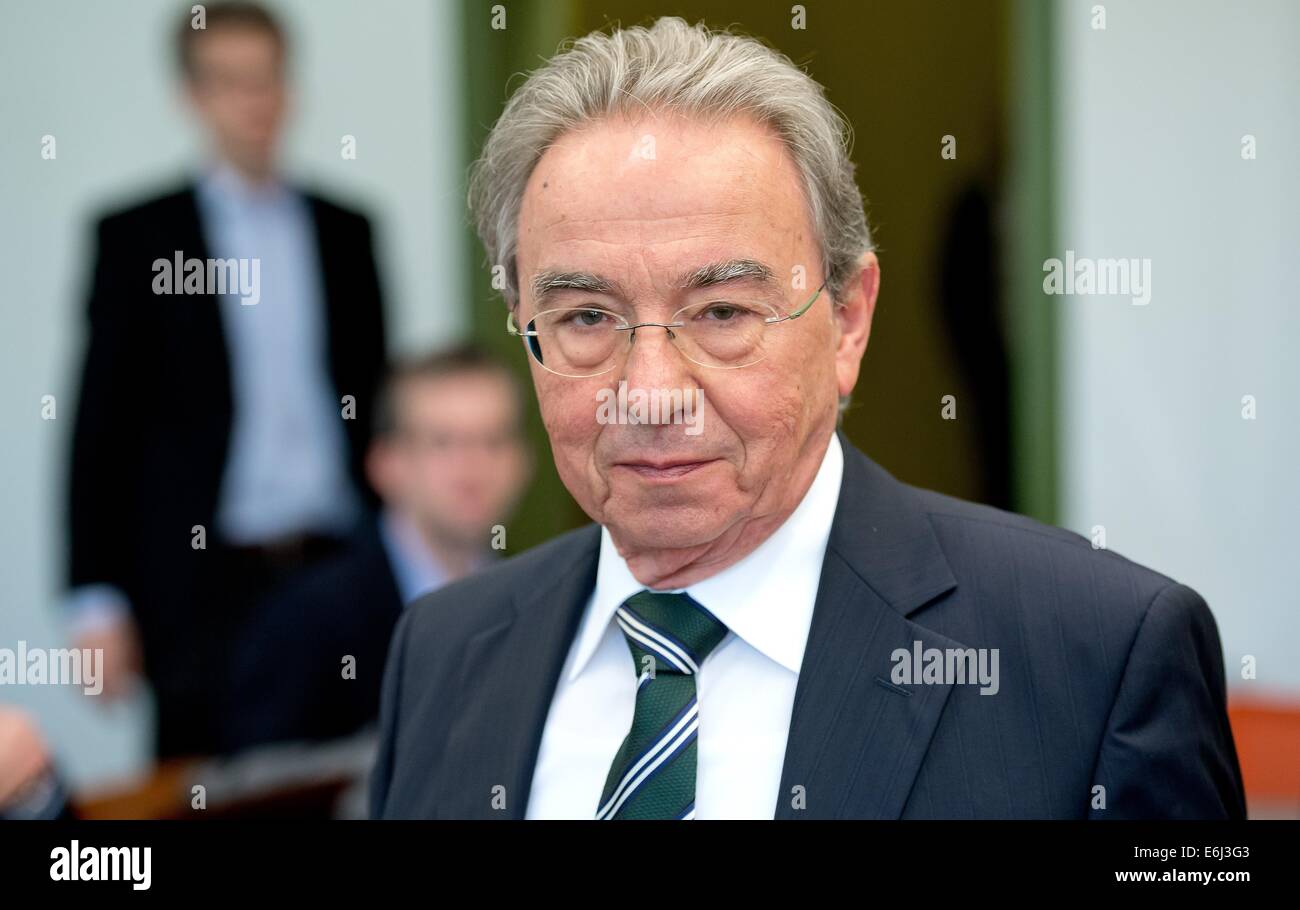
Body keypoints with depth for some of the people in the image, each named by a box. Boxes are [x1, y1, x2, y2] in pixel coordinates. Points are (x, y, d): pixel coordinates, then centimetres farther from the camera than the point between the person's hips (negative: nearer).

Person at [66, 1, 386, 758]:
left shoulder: (344, 232, 12)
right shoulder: (137, 238, 2)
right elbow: (103, 428, 0)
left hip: (336, 572, 3)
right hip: (204, 581, -3)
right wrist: (96, 600, -5)